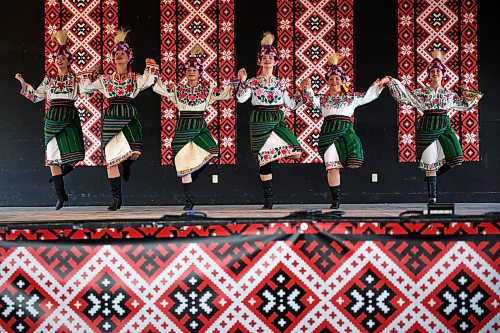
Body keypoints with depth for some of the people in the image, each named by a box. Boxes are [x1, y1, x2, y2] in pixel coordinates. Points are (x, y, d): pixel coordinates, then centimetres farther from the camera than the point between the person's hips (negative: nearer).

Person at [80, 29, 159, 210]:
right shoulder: (105, 79, 14)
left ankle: (126, 164, 18)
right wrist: (92, 74, 18)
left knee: (134, 153, -23)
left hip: (129, 118, -2)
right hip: (110, 118, 2)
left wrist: (151, 66, 0)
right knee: (111, 159, -2)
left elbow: (150, 80, -7)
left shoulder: (136, 78, 9)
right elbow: (86, 87, 21)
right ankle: (116, 198, 6)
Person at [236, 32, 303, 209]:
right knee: (264, 160, -2)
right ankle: (268, 198, 7)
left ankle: (273, 154, 13)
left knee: (296, 152, -18)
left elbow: (290, 104, 15)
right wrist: (242, 81, -20)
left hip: (278, 121, 3)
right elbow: (241, 99, -12)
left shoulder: (280, 83, 11)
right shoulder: (253, 82, 2)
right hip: (260, 122, -3)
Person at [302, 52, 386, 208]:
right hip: (329, 130, -1)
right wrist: (307, 89, -13)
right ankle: (336, 199, -2)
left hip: (346, 129, 1)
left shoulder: (351, 97, 19)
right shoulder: (323, 98, 15)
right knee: (332, 166, -6)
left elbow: (368, 96, 24)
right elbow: (311, 102, -1)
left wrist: (378, 85, 19)